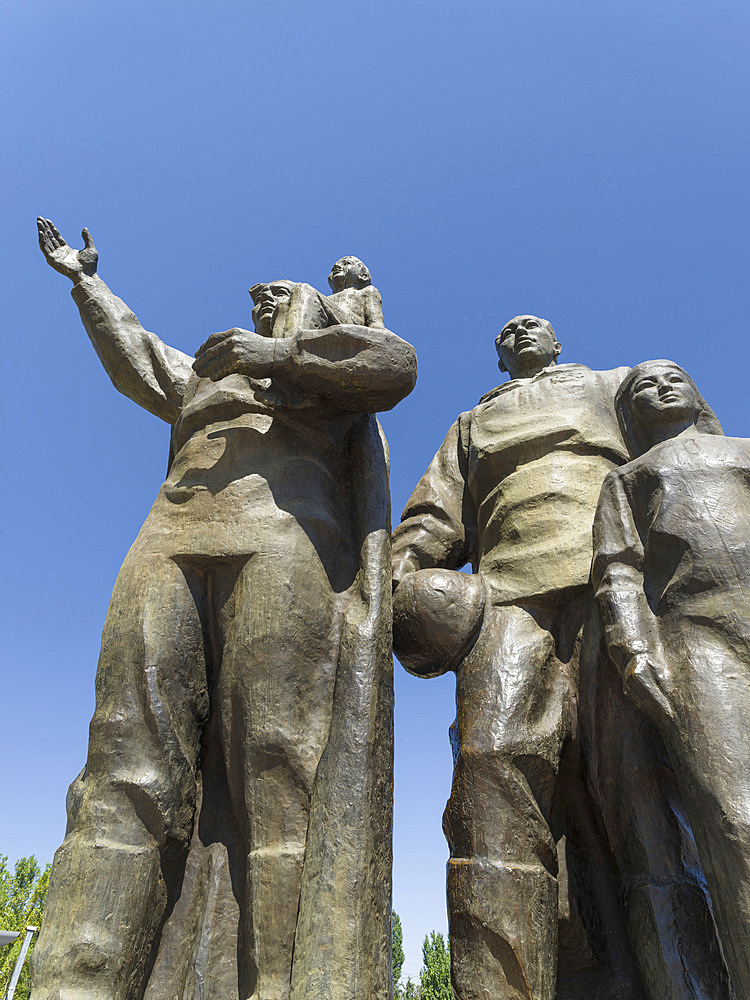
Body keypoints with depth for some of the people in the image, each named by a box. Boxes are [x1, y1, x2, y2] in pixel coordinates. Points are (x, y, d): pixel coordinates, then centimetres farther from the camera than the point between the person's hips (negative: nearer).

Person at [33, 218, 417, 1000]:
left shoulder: (332, 373, 27)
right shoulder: (209, 379, 41)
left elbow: (397, 363, 6)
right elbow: (136, 359, 53)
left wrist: (280, 352, 1)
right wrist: (86, 282, 66)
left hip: (286, 543, -4)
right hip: (173, 548, 5)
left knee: (280, 769, -17)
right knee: (130, 764, -12)